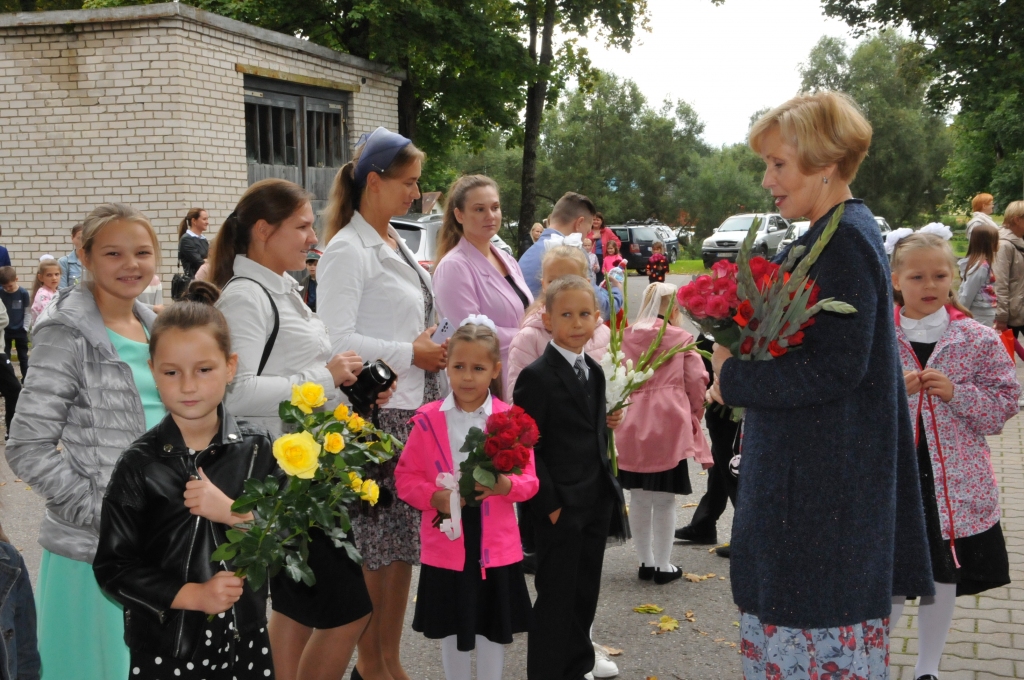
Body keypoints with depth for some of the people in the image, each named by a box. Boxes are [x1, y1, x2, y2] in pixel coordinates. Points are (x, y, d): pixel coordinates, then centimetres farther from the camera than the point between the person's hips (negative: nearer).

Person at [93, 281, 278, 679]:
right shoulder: (140, 464, -8)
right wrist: (194, 596, -15)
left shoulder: (258, 449, -3)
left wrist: (233, 512, -20)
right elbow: (113, 568, -6)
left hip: (244, 640, 2)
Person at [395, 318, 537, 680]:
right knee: (451, 628, 14)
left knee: (493, 629, 12)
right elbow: (406, 477, 0)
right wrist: (434, 497, -18)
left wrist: (506, 485, -23)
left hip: (496, 544, 0)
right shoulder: (428, 419, -3)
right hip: (446, 542, 0)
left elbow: (529, 480, -2)